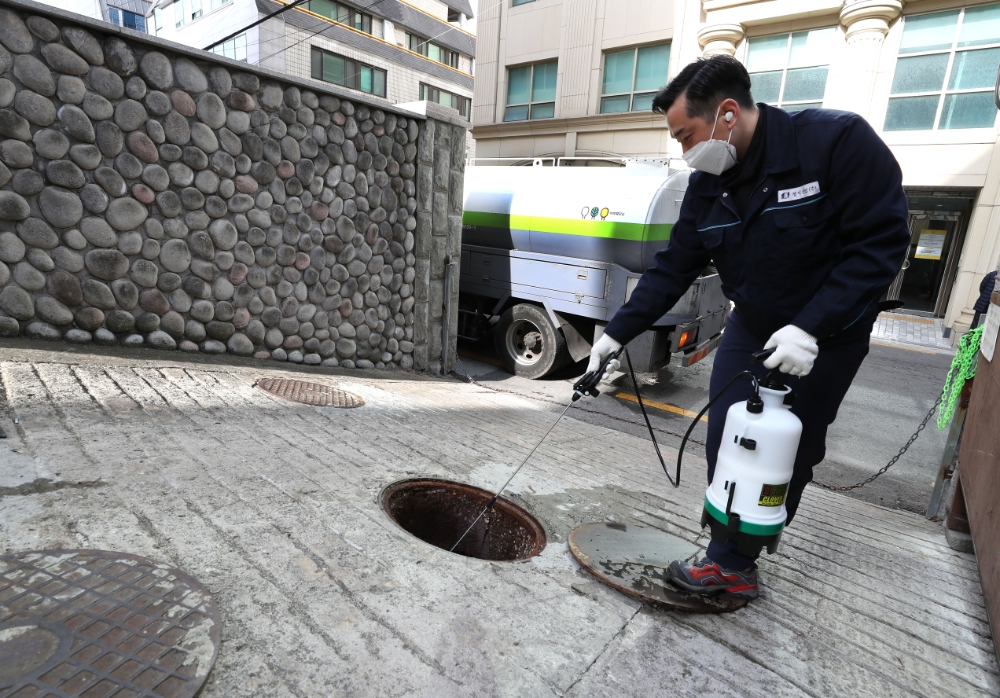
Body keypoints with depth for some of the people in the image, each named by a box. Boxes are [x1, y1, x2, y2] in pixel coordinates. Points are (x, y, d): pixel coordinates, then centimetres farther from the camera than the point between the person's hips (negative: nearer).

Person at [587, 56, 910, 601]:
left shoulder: (839, 140, -20)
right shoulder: (707, 186, -5)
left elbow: (882, 242, -20)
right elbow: (671, 271, -2)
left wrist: (810, 329, -27)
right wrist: (616, 334, -7)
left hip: (827, 336, -4)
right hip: (752, 328, 5)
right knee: (726, 447, 3)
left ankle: (734, 561, 21)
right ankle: (731, 562, 19)